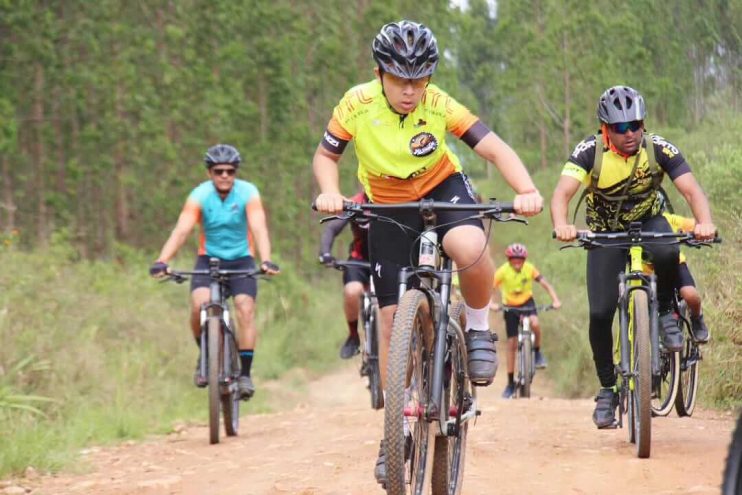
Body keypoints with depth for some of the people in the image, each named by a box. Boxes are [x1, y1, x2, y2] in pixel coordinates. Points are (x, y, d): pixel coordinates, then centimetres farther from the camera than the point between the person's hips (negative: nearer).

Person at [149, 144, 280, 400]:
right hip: (209, 259, 0)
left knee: (246, 310, -20)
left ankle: (245, 374, -12)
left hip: (241, 260, 0)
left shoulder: (248, 193, -15)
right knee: (199, 305, -24)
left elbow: (259, 228, -27)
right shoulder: (200, 195, -14)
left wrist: (266, 260, -45)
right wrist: (162, 261, -40)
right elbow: (181, 230, -25)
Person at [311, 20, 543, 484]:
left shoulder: (439, 105, -23)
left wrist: (528, 191, -43)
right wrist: (329, 192, -29)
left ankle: (479, 329, -8)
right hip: (389, 206, 2)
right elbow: (325, 155, -8)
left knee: (469, 248, -37)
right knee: (392, 317, -1)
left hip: (443, 188, -2)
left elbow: (495, 148, -26)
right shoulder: (357, 105, -21)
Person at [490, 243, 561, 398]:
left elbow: (545, 284, -18)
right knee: (512, 344, -2)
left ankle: (537, 352, -5)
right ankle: (510, 383, 7)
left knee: (535, 323, -33)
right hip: (510, 306, 0)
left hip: (527, 302, 0)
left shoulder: (529, 269, -18)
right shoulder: (503, 271, -22)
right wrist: (491, 304, -45)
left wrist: (555, 300, -32)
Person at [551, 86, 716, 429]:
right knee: (600, 313, -12)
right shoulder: (590, 151, -23)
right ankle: (608, 389, 7)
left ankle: (664, 313, -8)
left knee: (666, 252, -36)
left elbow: (692, 190, -29)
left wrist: (704, 222, -51)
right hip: (606, 233, 0)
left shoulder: (659, 149, -21)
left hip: (648, 223, 0)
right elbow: (562, 193, -35)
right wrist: (561, 226, -56)